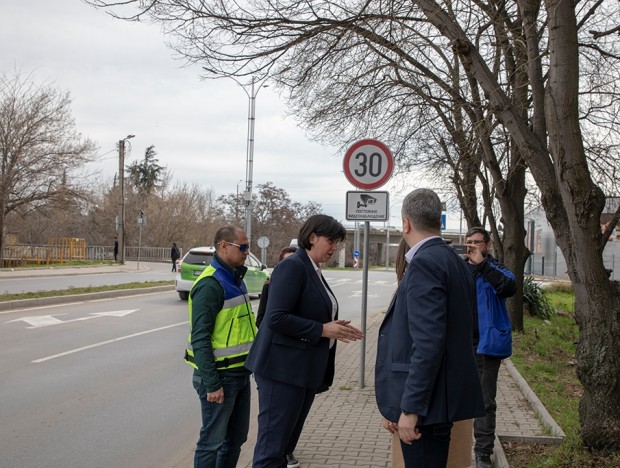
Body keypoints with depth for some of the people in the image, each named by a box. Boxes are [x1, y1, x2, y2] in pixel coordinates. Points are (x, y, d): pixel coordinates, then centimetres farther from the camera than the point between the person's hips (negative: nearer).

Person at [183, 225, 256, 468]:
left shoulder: (235, 279, 11)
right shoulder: (210, 284, -18)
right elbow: (199, 338, -21)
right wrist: (211, 384, -22)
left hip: (240, 373, 9)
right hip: (220, 376, -9)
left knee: (236, 437, 17)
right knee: (212, 441, 2)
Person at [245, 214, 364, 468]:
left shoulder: (313, 271, 15)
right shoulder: (292, 267, -14)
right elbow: (276, 318, -22)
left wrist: (336, 328, 4)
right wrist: (323, 329, -19)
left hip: (305, 370, 10)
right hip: (284, 370, -10)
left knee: (285, 443, 16)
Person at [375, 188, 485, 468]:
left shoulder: (425, 262, -17)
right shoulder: (454, 262, 12)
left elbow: (428, 343, -23)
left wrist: (410, 408, -21)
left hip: (426, 402, -10)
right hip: (445, 395, 10)